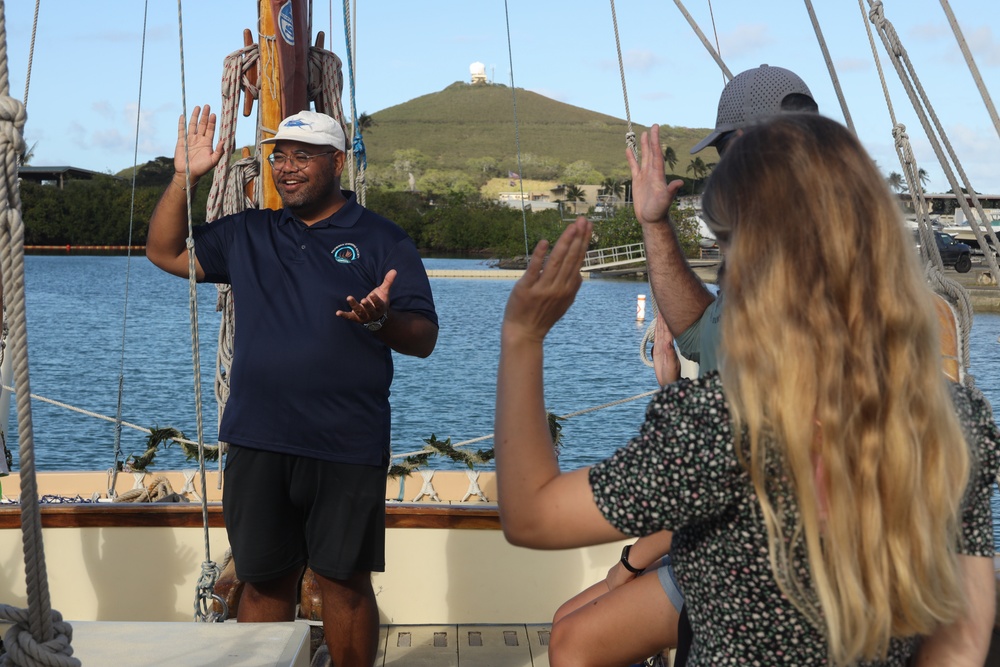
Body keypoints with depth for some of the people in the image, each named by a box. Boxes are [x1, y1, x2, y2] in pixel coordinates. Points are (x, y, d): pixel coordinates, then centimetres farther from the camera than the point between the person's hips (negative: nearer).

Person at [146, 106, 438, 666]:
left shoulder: (381, 240, 0)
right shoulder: (247, 233, 14)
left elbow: (424, 339, -4)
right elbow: (165, 252, 16)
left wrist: (381, 321, -26)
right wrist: (185, 177, 4)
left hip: (346, 450, -4)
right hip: (257, 444, 4)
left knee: (344, 580, 4)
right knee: (265, 580, 12)